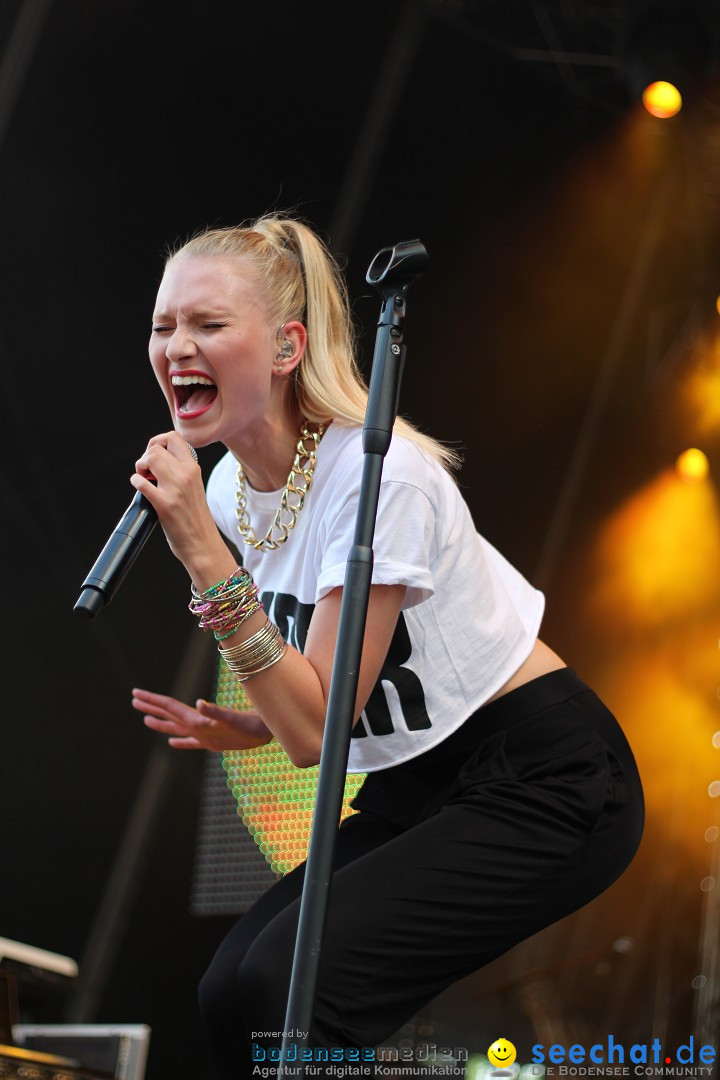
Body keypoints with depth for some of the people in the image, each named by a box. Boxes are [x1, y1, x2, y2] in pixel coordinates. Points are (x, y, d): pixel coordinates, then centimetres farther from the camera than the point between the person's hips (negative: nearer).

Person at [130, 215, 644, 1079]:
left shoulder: (381, 474, -22)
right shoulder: (229, 489, 2)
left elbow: (318, 724, -25)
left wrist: (204, 555, -28)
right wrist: (239, 730, -3)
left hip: (540, 786, -8)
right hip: (414, 789, 8)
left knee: (289, 982, -23)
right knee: (229, 990, -7)